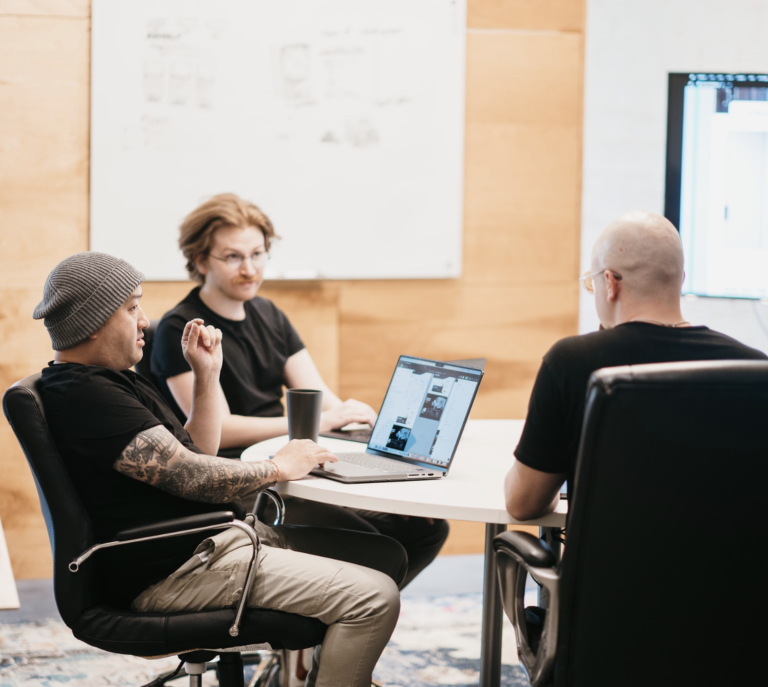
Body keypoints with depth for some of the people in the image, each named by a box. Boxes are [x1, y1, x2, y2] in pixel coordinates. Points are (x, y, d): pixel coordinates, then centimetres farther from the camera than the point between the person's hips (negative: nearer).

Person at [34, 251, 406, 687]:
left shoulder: (115, 381, 18)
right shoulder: (84, 396, -18)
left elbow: (198, 452, 21)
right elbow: (190, 477, -21)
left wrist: (207, 374, 11)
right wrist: (279, 468, -6)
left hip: (217, 538, 11)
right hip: (175, 568, -11)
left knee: (385, 556, 8)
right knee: (374, 598, -20)